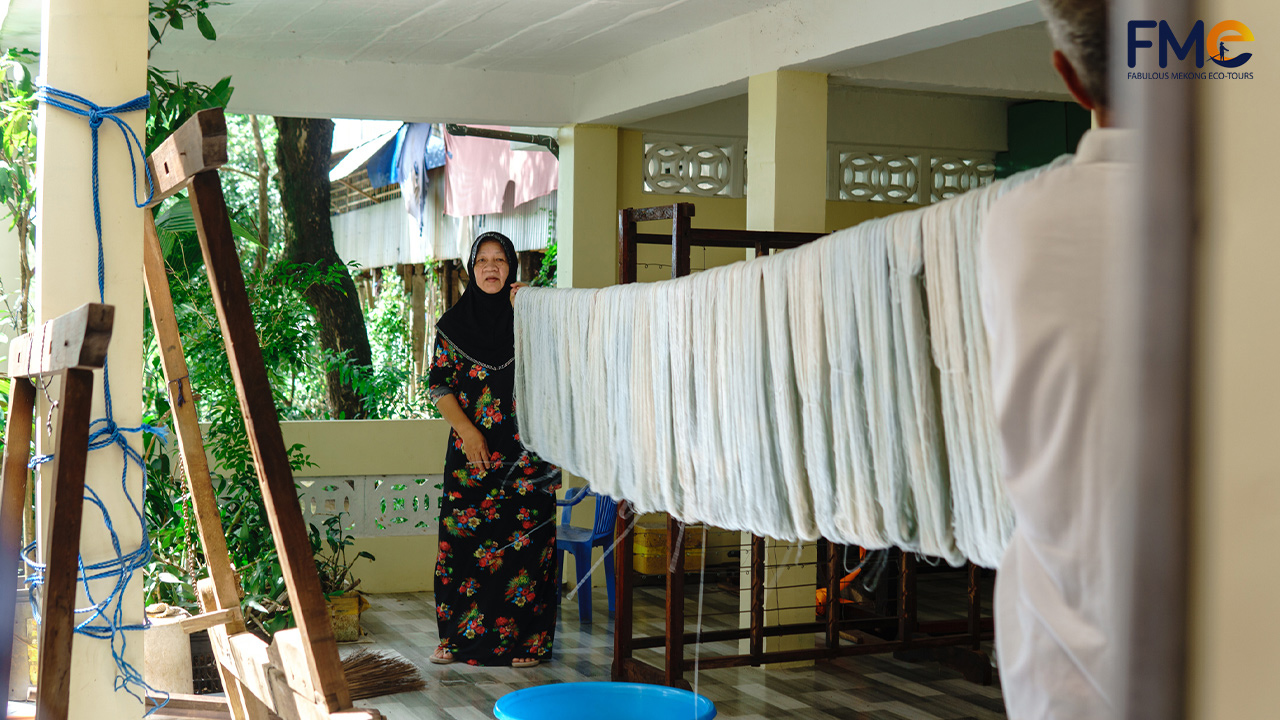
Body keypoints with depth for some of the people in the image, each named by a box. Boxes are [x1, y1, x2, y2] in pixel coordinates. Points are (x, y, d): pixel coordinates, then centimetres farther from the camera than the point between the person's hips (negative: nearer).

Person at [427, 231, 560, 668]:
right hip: (470, 451, 1)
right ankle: (459, 637, 11)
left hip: (525, 449, -1)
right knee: (464, 540, 0)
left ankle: (526, 639, 3)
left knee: (524, 540, -3)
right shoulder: (453, 323, 8)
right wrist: (466, 430, -7)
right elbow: (439, 384, 5)